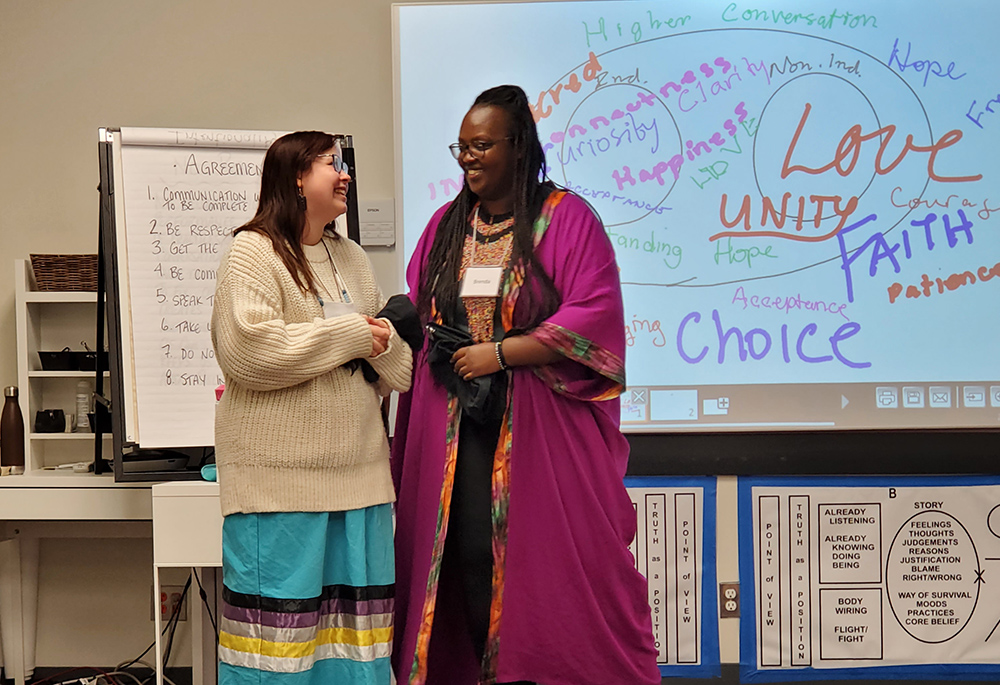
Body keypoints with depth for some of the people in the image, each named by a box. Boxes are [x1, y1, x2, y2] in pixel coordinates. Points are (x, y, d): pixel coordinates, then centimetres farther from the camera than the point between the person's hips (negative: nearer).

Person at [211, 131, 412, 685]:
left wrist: (384, 343, -4)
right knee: (280, 609, -4)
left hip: (356, 467, 7)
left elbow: (396, 361, 21)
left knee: (356, 608, 8)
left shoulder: (350, 256, 18)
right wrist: (348, 335, -11)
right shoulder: (254, 252, -4)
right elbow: (247, 350, -18)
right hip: (280, 470, -7)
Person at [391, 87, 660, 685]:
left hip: (543, 424, -4)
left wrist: (499, 353, -14)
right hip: (461, 423, 5)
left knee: (552, 559, -3)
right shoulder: (448, 225, 15)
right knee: (469, 555, 1)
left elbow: (594, 317, -12)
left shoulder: (566, 218, -2)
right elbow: (415, 315, 19)